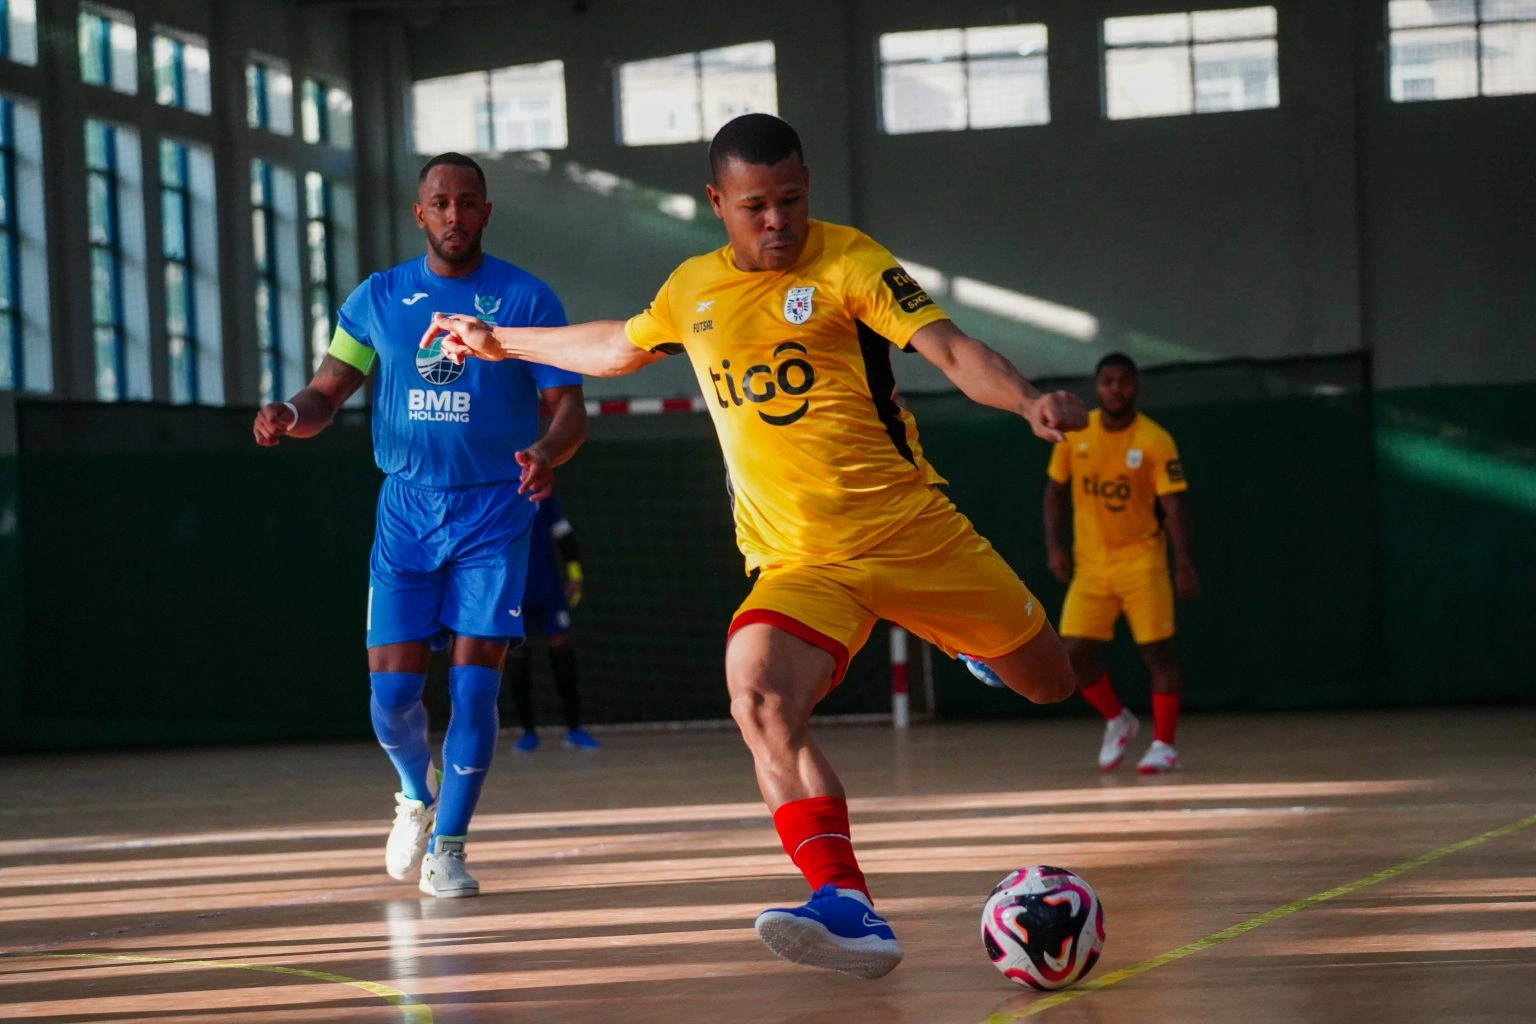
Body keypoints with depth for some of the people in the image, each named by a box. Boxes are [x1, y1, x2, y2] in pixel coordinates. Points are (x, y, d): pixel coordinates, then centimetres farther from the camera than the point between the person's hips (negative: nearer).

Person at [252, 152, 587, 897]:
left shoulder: (527, 299, -2)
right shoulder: (379, 298, 5)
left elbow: (569, 408, -4)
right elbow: (326, 393, 3)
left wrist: (549, 452, -27)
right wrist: (290, 415, -21)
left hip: (494, 510, -2)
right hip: (407, 508, 2)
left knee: (473, 684, -9)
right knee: (392, 690, -3)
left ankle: (447, 847, 2)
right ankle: (417, 794, 29)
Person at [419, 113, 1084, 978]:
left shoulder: (846, 262, -7)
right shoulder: (692, 290, 8)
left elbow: (950, 350, -17)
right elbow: (618, 348, 30)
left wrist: (1030, 402, -36)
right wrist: (499, 342, 39)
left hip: (910, 528, -2)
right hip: (798, 563, 2)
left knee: (1050, 682, 7)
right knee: (761, 701, -28)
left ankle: (970, 635, 44)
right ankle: (848, 909, -33)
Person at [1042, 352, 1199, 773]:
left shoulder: (1155, 440, -12)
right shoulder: (1074, 434, -1)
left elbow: (1173, 506, -13)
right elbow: (1056, 490, 10)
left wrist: (1184, 565, -21)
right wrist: (1053, 546, -1)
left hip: (1141, 559, -3)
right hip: (1090, 563, 3)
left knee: (1157, 650, -6)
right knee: (1075, 652, -4)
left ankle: (1164, 745, 3)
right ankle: (1118, 722, 20)